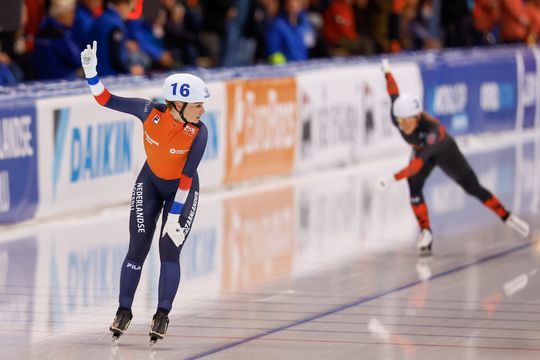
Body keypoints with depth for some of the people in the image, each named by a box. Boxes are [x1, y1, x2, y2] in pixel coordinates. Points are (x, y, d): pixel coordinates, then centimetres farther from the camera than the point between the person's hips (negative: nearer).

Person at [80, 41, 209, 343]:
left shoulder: (199, 132, -28)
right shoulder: (150, 112, -26)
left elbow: (187, 178, -25)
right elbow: (106, 100, -17)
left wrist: (174, 216, -24)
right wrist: (91, 71, -31)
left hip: (183, 191, -2)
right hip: (150, 183, 2)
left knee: (169, 250, -9)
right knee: (138, 248, -2)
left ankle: (163, 316, 1)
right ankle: (124, 312, 11)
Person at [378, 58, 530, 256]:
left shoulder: (431, 128, -47)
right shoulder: (398, 115, -33)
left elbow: (419, 162, -54)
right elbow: (394, 93, -13)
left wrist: (393, 178, -65)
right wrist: (387, 71, 6)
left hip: (445, 152, -4)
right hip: (420, 149, 4)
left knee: (474, 188, 5)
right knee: (414, 188, -18)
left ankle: (507, 217, 26)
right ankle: (425, 232, -1)